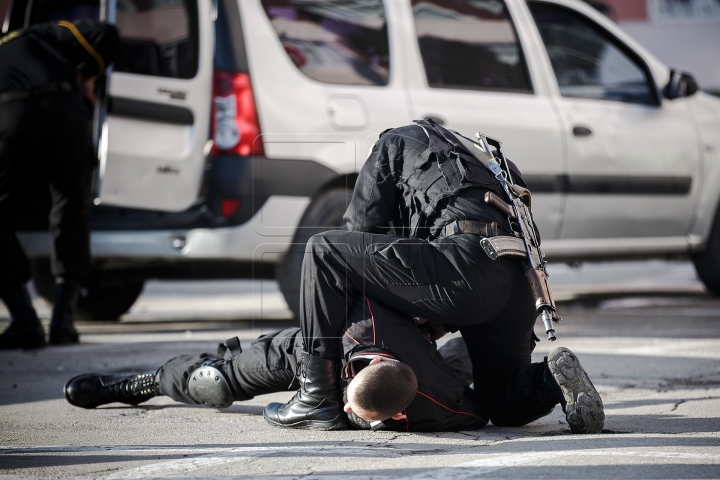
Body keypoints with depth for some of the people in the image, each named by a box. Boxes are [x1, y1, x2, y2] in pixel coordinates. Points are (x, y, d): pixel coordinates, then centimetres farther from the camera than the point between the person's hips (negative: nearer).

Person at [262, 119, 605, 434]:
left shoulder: (395, 142, 23)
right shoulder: (478, 155, 42)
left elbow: (362, 227, 20)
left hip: (469, 263, -7)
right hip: (519, 285, 7)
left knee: (324, 252, 4)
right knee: (505, 407, 25)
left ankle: (318, 398, 2)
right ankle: (553, 378, -9)